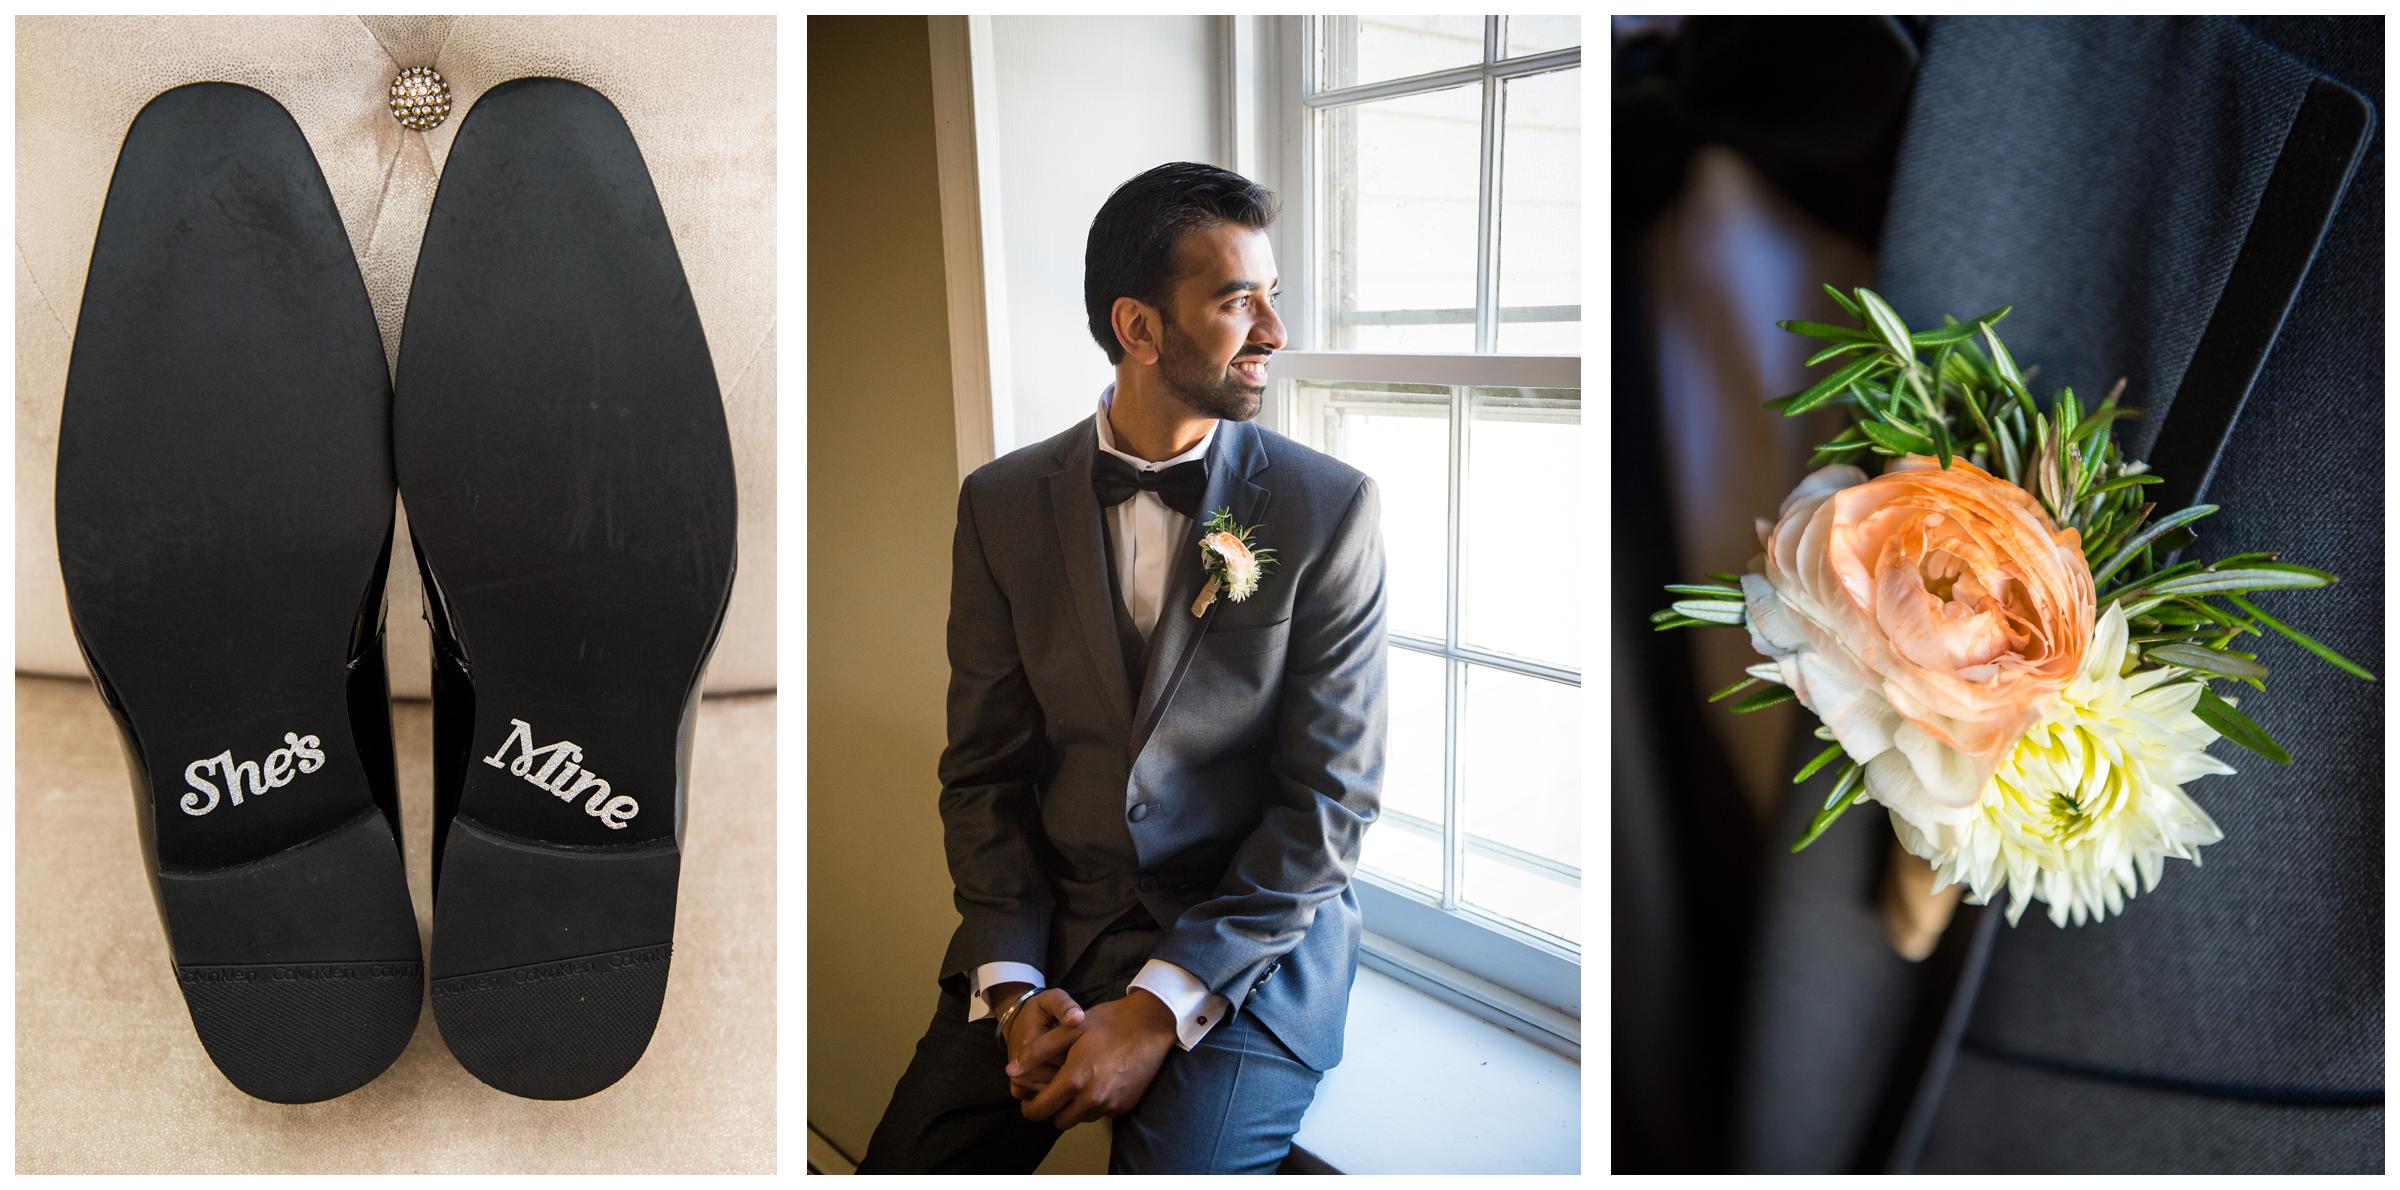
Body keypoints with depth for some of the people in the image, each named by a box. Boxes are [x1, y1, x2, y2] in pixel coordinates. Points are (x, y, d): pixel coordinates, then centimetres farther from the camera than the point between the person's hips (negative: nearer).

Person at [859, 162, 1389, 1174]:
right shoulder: (1004, 502, 2)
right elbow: (984, 768, 4)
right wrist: (1012, 982, -9)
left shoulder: (1329, 508, -6)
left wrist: (1159, 1009, -15)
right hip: (1046, 931, 3)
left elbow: (1332, 797, -8)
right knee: (905, 1164, -12)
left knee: (1176, 1164, -25)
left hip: (1251, 945, -2)